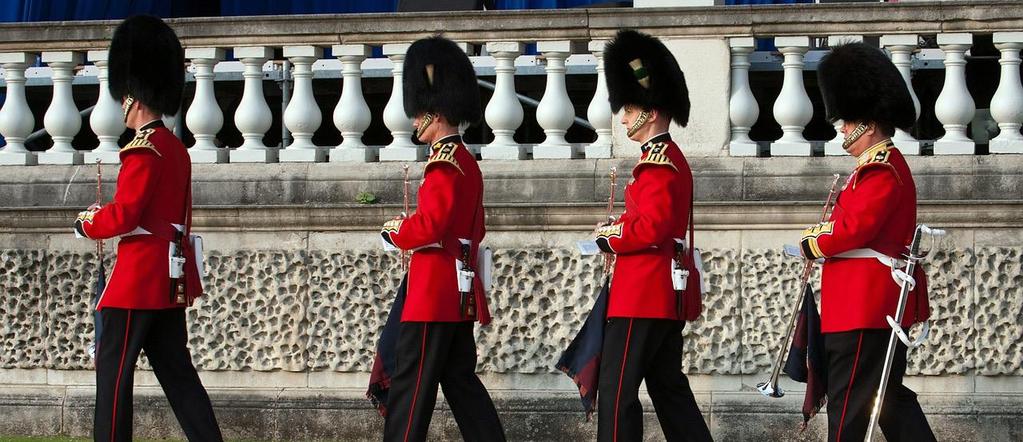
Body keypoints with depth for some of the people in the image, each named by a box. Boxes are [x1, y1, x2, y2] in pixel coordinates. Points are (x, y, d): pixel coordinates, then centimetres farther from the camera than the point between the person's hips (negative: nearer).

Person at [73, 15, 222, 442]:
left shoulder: (142, 151, -15)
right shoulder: (177, 150, 14)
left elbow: (125, 215, -19)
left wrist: (87, 224, -2)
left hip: (137, 279, -9)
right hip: (171, 279, 9)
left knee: (113, 369, -3)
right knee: (175, 368, 9)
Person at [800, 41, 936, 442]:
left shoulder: (881, 169, -16)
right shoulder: (884, 164, 18)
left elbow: (856, 228, -23)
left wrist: (811, 246, -8)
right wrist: (821, 236, 5)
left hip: (864, 307, -11)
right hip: (884, 304, 11)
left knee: (847, 403, -6)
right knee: (891, 397, 12)